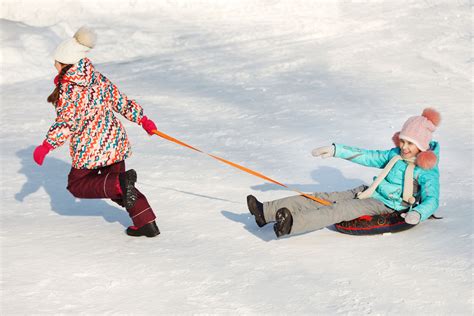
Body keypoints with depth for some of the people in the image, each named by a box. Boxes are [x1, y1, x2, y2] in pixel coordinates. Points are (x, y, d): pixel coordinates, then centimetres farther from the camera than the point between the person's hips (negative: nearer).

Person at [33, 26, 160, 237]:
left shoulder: (68, 88, -14)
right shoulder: (99, 79, 7)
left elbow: (65, 123, -17)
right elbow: (121, 101, 12)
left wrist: (46, 146, -11)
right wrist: (143, 120, 21)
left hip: (90, 147, -7)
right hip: (115, 140, 7)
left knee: (76, 185, 10)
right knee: (112, 180, 22)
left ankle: (121, 183, -17)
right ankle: (147, 223, 12)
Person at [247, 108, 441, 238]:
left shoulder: (427, 172, -10)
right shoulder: (395, 155, 11)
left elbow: (431, 200, -20)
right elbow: (368, 157, 15)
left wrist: (417, 213, -43)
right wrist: (335, 150, 10)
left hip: (383, 206, -7)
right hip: (367, 193, 7)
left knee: (340, 210, -30)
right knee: (324, 198, -7)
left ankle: (293, 224, -50)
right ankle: (266, 212, -14)